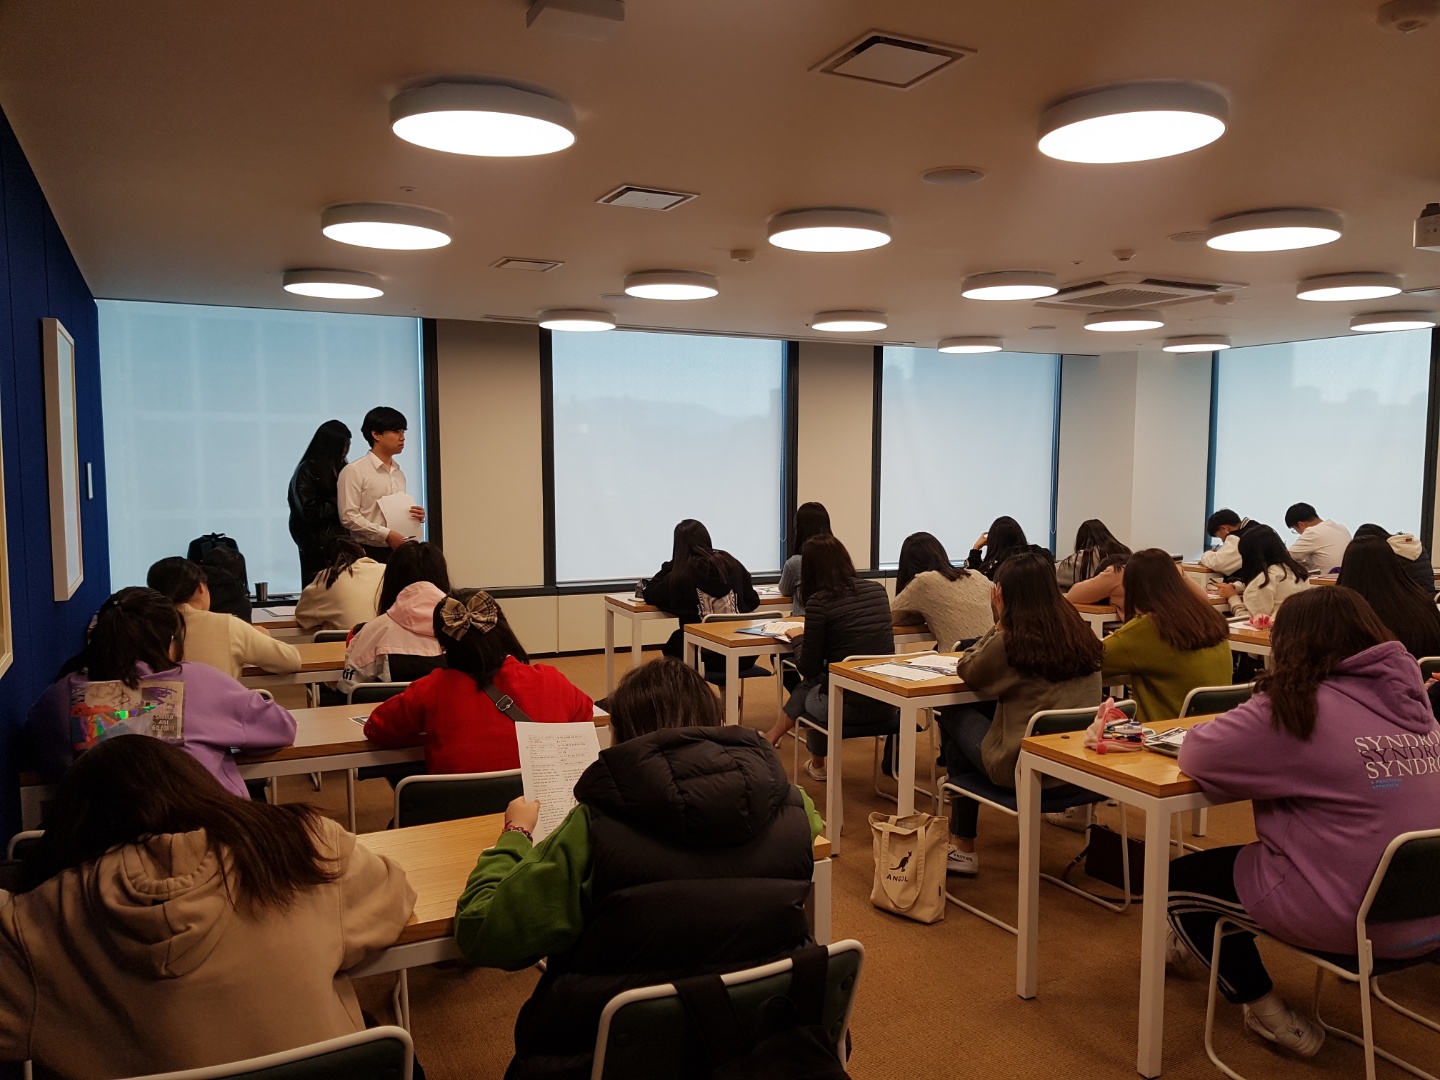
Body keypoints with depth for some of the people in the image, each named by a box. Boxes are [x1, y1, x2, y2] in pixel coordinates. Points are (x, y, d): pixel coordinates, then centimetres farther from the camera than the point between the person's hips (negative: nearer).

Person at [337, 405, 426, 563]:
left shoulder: (399, 473, 14)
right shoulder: (354, 471, -5)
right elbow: (348, 516, -13)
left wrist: (415, 517, 2)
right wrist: (386, 534, -18)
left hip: (398, 551, 6)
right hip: (368, 553, -6)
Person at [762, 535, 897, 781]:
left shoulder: (819, 602, -13)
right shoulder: (877, 590, 3)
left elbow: (808, 669, -7)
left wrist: (798, 638, 11)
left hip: (848, 706, -5)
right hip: (888, 702, 5)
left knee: (808, 691, 29)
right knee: (812, 684, 28)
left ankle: (817, 765, 50)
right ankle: (773, 737, 46)